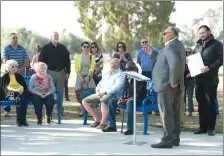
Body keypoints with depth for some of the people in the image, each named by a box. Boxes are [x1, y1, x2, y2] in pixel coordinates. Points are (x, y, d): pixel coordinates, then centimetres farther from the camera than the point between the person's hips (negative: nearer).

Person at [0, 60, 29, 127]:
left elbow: (24, 86, 13)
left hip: (19, 93, 3)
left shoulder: (19, 76, 20)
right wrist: (15, 90, -23)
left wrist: (22, 89, -12)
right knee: (18, 99, -37)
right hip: (9, 94, -3)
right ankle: (19, 120, -33)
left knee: (25, 97, -34)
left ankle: (23, 119, -35)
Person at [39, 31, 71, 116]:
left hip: (61, 72, 3)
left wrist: (68, 72, 5)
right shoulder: (46, 48, 0)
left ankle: (60, 109, 13)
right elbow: (41, 60, -1)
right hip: (50, 72, -3)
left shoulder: (63, 48, 10)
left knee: (60, 92, 7)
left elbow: (67, 60, 11)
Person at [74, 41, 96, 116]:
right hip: (80, 77, 1)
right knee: (80, 93, -2)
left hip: (89, 77, -1)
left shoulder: (91, 57, 7)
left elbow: (92, 68, -2)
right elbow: (76, 69, 2)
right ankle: (82, 110, 5)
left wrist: (88, 77, -14)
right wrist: (81, 77, -10)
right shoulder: (78, 57, 9)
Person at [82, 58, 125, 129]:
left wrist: (105, 92, -21)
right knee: (85, 101, -1)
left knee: (103, 101, -40)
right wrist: (98, 91, 2)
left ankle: (103, 123, -25)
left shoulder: (120, 75, 1)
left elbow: (117, 87, -14)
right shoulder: (106, 74, 25)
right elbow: (100, 84, 25)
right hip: (100, 94, 8)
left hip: (112, 94, -8)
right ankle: (97, 120, 4)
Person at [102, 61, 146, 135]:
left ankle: (130, 128, -41)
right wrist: (122, 98, -2)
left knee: (130, 102, -41)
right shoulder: (127, 78, 13)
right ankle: (111, 125, -1)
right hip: (127, 98, 8)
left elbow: (139, 94, -18)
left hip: (138, 99, -8)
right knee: (111, 101, -1)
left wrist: (126, 100, -23)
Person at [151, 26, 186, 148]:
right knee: (174, 113, 12)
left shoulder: (171, 46, -16)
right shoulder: (178, 45, 15)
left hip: (167, 85, -10)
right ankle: (175, 138, 17)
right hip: (177, 86, 10)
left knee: (166, 113, -6)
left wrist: (172, 81, -24)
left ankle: (168, 139, -4)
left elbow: (175, 63, -32)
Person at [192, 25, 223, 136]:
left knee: (210, 103, -1)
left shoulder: (217, 44, 0)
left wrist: (209, 67, -22)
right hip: (199, 78, 5)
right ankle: (203, 127, 13)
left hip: (210, 78, -5)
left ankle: (211, 127, 5)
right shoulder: (198, 45, 17)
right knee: (201, 103, 7)